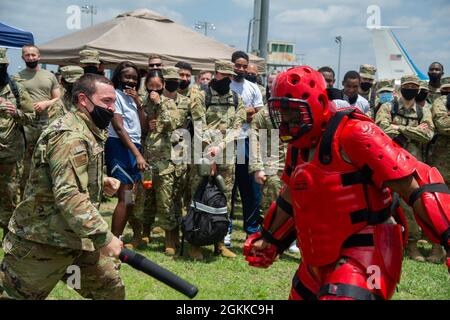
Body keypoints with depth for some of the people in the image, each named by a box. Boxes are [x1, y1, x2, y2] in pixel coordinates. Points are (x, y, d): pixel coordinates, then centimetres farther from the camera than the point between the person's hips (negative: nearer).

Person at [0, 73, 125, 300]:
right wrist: (104, 237, -32)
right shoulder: (70, 135, -22)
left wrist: (102, 182, 7)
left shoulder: (88, 132, 11)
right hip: (44, 240, -10)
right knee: (18, 295, 4)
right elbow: (68, 196, -32)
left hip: (79, 237, 10)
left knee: (112, 290, 12)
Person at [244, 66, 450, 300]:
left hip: (364, 254, -9)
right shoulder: (297, 147, 10)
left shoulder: (354, 135, -17)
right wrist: (268, 239, 32)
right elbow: (291, 198, 25)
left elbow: (416, 185, -20)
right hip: (319, 260, 9)